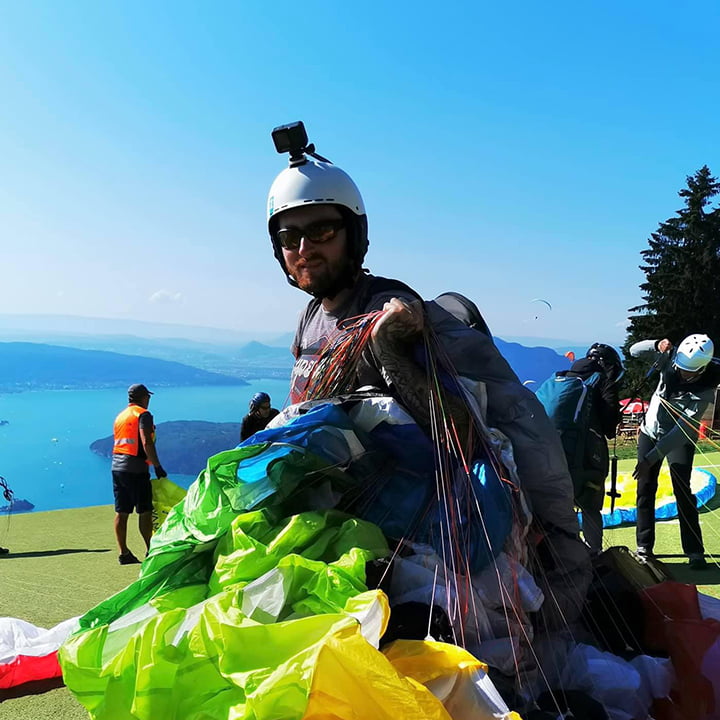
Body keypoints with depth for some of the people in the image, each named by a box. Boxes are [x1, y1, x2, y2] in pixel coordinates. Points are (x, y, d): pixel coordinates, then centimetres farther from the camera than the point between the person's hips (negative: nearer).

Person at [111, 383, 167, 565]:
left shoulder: (120, 416, 19)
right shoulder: (143, 414, -5)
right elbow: (146, 443, -17)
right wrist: (157, 466, -13)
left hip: (117, 466, 8)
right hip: (136, 468, -7)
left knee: (121, 512, 7)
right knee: (145, 511, -1)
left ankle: (123, 553, 9)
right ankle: (151, 551, 4)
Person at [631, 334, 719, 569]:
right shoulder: (671, 358, -17)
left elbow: (681, 431, -30)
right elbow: (635, 351, -9)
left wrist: (650, 459, -32)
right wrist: (657, 345, -31)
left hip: (679, 441, -3)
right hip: (650, 432, 4)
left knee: (683, 492, -8)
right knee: (645, 489, 3)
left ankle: (695, 551, 3)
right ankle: (644, 547, 11)